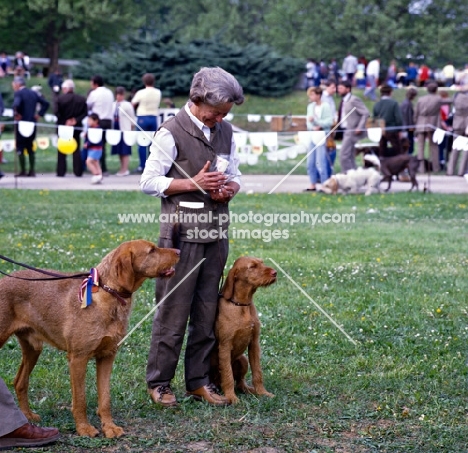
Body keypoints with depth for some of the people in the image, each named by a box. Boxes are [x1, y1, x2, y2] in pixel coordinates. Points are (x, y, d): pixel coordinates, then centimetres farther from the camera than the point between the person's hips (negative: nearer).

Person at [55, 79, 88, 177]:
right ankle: (78, 171, 6)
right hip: (76, 128, 2)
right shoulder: (82, 99, -1)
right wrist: (76, 120, -9)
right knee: (76, 150, 10)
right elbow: (85, 113, -5)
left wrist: (64, 122, -6)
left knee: (62, 151, 8)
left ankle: (61, 171, 5)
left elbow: (57, 113, -15)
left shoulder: (60, 98, -11)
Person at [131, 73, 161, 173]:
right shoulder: (158, 92, 2)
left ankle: (142, 166, -1)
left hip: (143, 118, -3)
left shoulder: (141, 93, -9)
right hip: (154, 118, 3)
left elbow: (133, 104, -1)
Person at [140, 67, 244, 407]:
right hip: (182, 234, -6)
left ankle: (199, 380, 20)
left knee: (208, 311, 10)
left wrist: (230, 188, -4)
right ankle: (159, 382, 11)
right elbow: (148, 182, -9)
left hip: (216, 232, 6)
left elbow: (235, 176, 19)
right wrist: (193, 183, -18)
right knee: (173, 309, -1)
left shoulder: (225, 131, 10)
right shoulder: (172, 132, -9)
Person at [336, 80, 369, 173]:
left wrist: (359, 128, -21)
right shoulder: (343, 101, 13)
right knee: (350, 157, 12)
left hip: (352, 132, -9)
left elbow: (366, 113, -16)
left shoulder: (354, 100, -12)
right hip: (346, 131, 9)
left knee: (343, 156, -12)